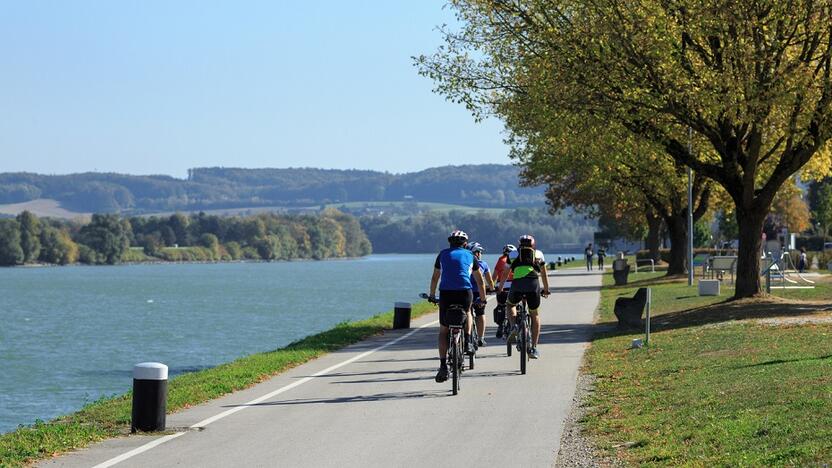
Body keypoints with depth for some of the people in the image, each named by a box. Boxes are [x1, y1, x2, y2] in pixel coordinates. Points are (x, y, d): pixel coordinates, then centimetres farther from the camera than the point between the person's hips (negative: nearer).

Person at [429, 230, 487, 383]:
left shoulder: (443, 254, 18)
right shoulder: (469, 255, 18)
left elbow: (435, 277, 26)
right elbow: (480, 280, 24)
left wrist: (432, 295, 39)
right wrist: (483, 298, 36)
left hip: (446, 293, 0)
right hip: (465, 292, 0)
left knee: (443, 331, 8)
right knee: (467, 312, 35)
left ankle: (443, 366, -3)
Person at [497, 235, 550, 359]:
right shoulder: (538, 254, 28)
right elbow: (544, 275, 36)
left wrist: (500, 289, 44)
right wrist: (546, 290, 49)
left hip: (517, 284, 0)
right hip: (533, 284, 0)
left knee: (510, 305, 31)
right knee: (534, 315, 18)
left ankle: (513, 325, 2)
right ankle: (533, 348, 11)